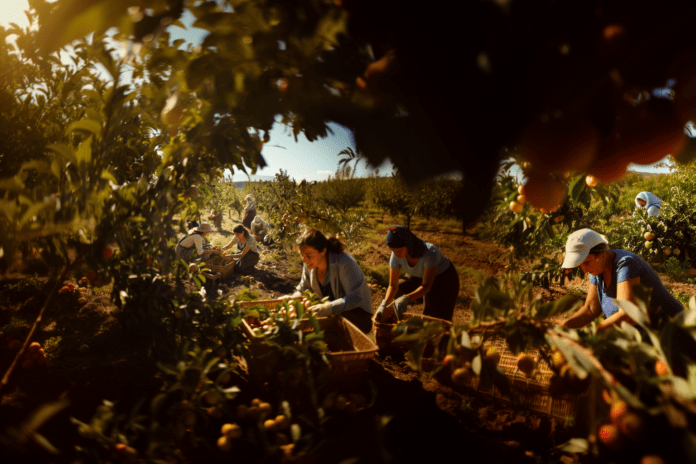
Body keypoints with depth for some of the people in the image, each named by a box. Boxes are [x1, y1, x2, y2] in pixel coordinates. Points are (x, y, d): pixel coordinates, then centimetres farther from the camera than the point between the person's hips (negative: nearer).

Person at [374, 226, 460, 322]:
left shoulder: (430, 253, -40)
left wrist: (406, 299, -53)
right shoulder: (396, 255, -26)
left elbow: (426, 286, -38)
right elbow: (393, 285, -20)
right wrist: (384, 305, -36)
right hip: (420, 278, 5)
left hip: (445, 278, -5)